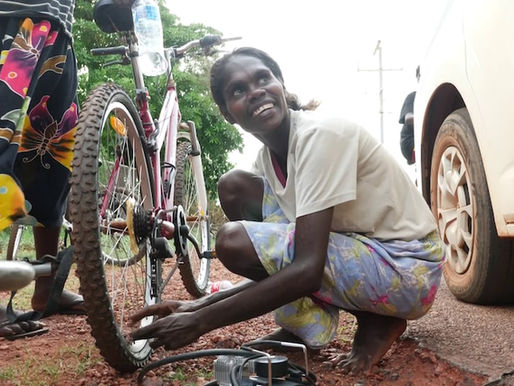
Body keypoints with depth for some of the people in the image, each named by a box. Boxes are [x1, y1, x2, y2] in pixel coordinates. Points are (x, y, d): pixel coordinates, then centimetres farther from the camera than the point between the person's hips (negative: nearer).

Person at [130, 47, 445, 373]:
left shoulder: (320, 135, -22)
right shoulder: (268, 158, 3)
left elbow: (307, 270, -30)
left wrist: (201, 322, -26)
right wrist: (199, 306, -6)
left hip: (408, 269, -8)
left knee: (235, 241, -22)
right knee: (235, 186, 1)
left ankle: (376, 322, -7)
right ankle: (304, 326, 3)